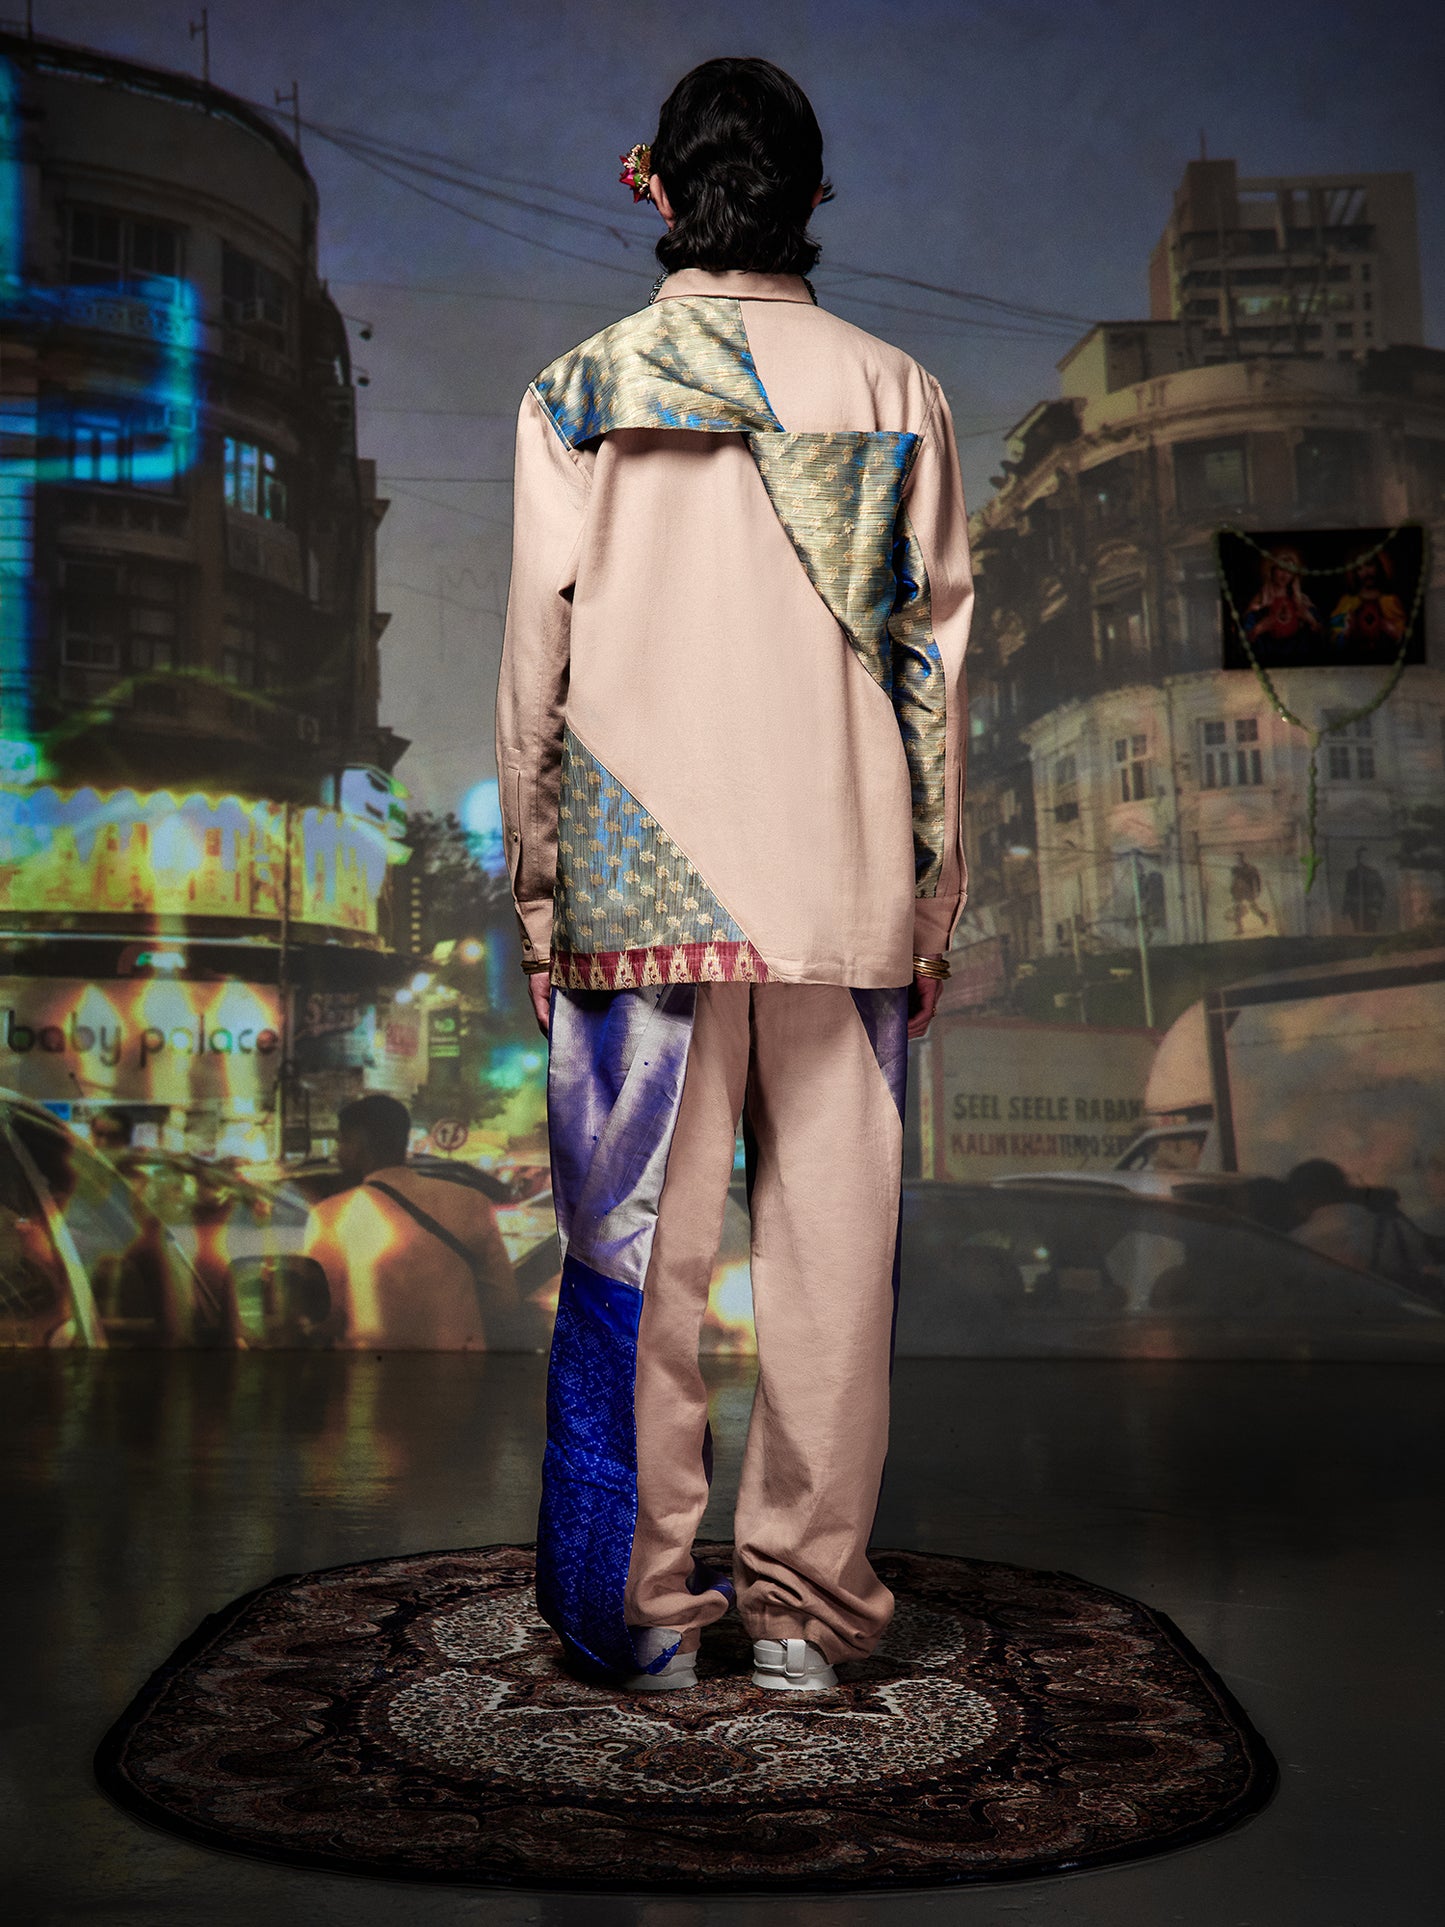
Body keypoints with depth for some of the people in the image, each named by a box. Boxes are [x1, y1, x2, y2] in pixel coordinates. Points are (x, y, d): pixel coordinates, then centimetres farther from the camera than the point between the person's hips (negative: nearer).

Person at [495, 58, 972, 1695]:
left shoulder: (579, 394, 4)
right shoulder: (896, 395, 7)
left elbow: (537, 663, 1)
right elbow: (935, 669, 5)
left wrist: (536, 894, 7)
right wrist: (932, 906, 10)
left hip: (640, 883, -1)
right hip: (845, 886, 1)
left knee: (638, 1251, 5)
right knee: (832, 1243, 6)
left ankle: (640, 1610, 12)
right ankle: (805, 1606, 14)